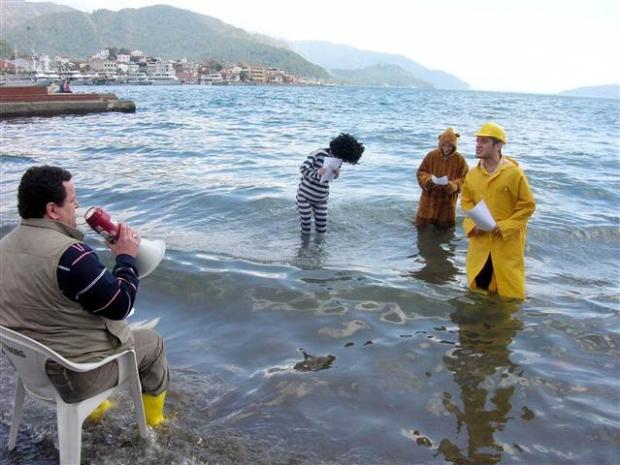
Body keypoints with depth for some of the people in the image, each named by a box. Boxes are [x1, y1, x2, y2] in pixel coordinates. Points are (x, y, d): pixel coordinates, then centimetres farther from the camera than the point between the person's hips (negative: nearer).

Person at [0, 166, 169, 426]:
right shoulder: (71, 255, -31)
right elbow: (120, 305, -21)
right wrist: (127, 257, -9)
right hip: (75, 376, -8)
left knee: (112, 326, 32)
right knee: (152, 342, 16)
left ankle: (95, 408, 45)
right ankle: (154, 421, 38)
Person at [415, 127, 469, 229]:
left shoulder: (460, 159, -7)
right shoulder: (431, 155, -6)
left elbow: (464, 179, -5)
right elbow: (420, 173, 0)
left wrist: (453, 185, -24)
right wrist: (429, 180, -21)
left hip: (448, 201, 0)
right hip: (429, 198, 1)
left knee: (445, 226, 11)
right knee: (422, 224, 8)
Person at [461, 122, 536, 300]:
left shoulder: (514, 173, -13)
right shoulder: (472, 174, 1)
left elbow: (528, 205, -9)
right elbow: (466, 201, 12)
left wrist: (505, 226, -16)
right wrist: (473, 223, -5)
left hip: (507, 240, -4)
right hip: (480, 240, 4)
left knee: (508, 285, 4)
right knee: (477, 283, 10)